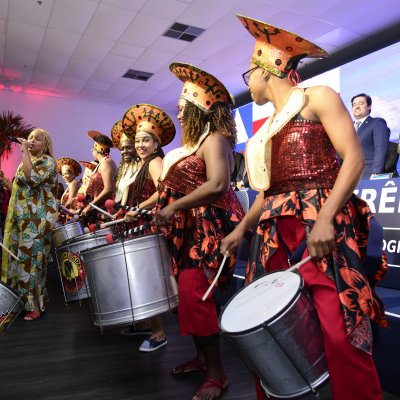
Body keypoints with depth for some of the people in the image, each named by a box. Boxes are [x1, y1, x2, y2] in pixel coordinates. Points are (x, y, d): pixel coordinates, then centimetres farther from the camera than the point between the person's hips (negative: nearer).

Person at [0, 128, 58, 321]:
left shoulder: (48, 161, -4)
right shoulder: (25, 163, 21)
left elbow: (32, 178, -23)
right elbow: (18, 190, 22)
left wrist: (25, 152, -17)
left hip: (38, 217, -8)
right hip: (21, 217, 8)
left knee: (30, 259, -7)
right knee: (16, 257, 9)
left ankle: (35, 306, 2)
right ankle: (20, 300, 22)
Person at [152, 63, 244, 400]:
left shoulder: (214, 138, -12)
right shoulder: (192, 141, 18)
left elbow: (217, 186, -25)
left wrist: (173, 207, -22)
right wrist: (162, 208, 12)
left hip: (209, 227, -9)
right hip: (189, 228, 9)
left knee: (194, 294, -11)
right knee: (190, 293, 11)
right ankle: (202, 357, 27)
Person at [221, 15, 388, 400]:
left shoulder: (317, 98, 3)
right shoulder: (265, 130, 21)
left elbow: (354, 158, -8)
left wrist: (324, 219, -20)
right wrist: (240, 229, 13)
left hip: (321, 227, -6)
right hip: (275, 233, 7)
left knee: (341, 336, -10)